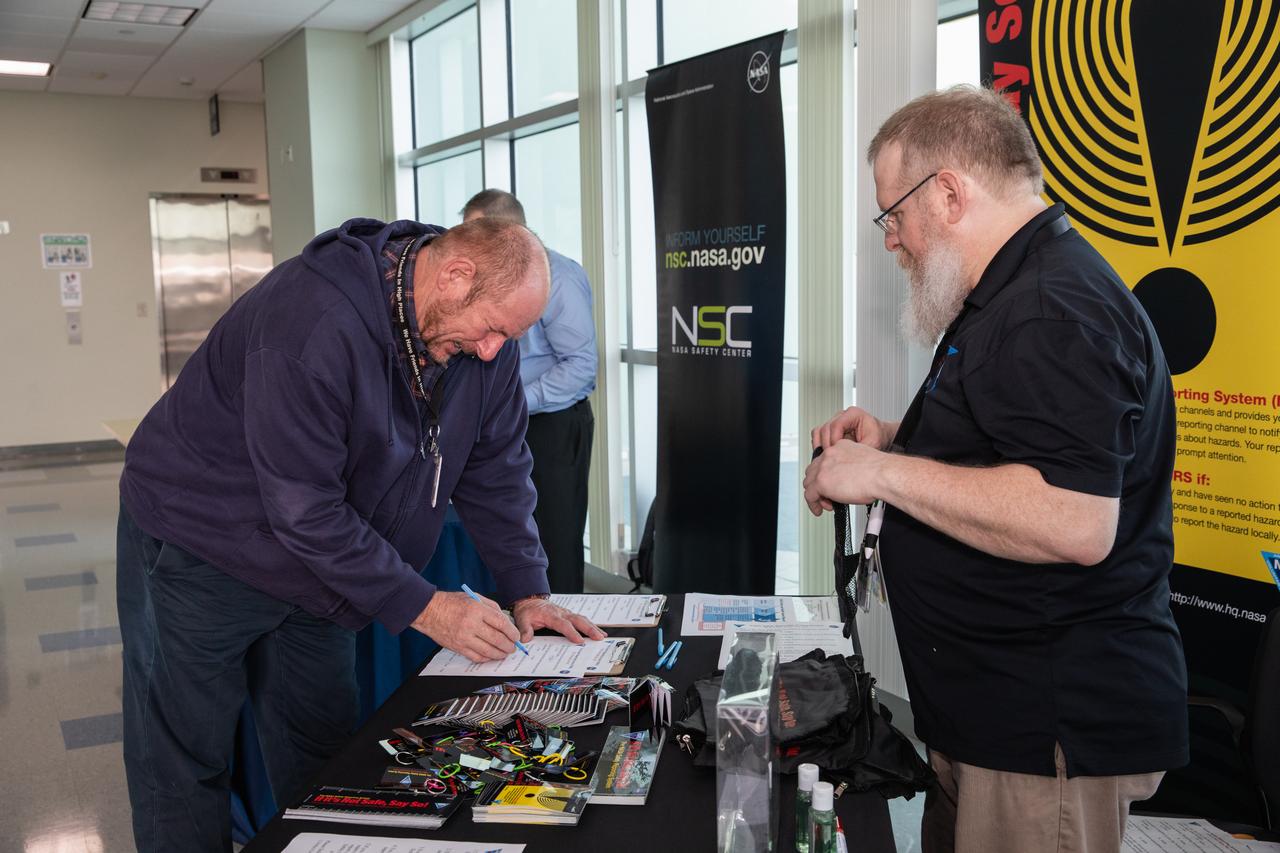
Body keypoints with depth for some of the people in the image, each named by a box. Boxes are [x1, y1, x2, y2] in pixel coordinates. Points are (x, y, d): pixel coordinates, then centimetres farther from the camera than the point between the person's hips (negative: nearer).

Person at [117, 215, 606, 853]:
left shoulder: (483, 337, -9)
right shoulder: (312, 321, -33)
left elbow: (496, 469, 0)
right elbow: (302, 507, -31)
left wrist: (527, 593, -6)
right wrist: (420, 606, -27)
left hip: (316, 558, 7)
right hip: (200, 553, -6)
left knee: (324, 750, 12)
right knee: (186, 760, 3)